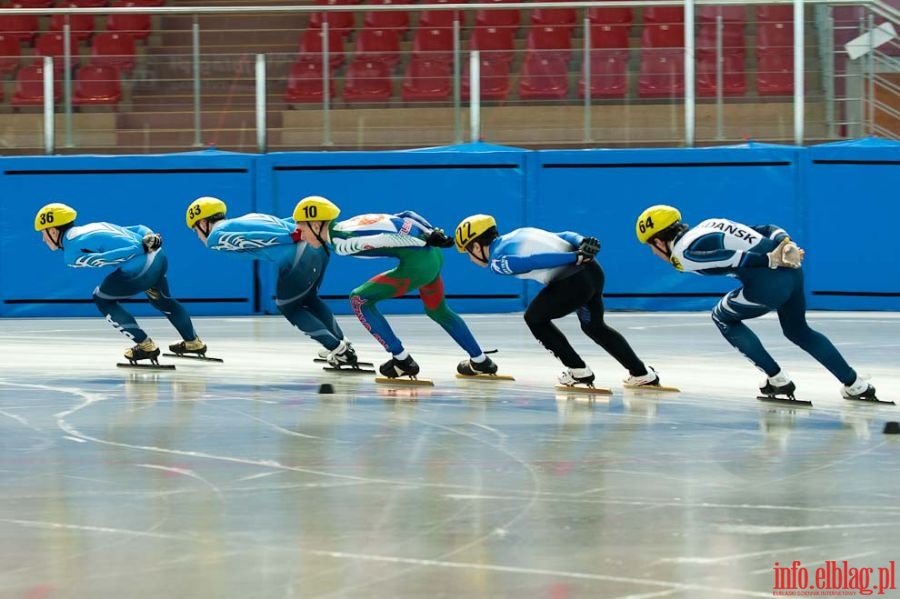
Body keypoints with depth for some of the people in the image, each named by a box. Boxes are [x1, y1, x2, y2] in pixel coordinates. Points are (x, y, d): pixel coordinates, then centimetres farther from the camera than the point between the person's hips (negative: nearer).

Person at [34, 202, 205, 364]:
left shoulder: (72, 253, 0)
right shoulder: (93, 227, 26)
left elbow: (110, 257, -13)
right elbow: (138, 229, 21)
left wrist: (143, 248, -13)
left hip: (140, 268, -9)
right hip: (159, 257, 9)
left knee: (103, 299, 16)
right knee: (162, 299, 36)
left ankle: (146, 346, 17)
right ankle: (193, 343, 51)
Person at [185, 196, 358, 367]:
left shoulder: (216, 236, 9)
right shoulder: (245, 219, 29)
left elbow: (252, 240, -6)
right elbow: (292, 222, 22)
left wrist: (291, 238, -11)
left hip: (299, 259, -7)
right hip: (317, 246, 7)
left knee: (288, 307, 19)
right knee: (308, 299, 32)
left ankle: (339, 350, 19)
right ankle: (343, 344, 39)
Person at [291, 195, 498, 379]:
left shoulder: (341, 241, -9)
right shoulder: (349, 226, 16)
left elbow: (386, 237, -18)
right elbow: (404, 218, 12)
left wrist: (426, 241, -16)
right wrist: (433, 235, 8)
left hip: (416, 262, -10)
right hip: (433, 255, 10)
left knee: (360, 300, 0)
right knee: (437, 310, 31)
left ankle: (402, 360, 4)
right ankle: (480, 361, 43)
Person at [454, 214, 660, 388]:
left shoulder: (497, 262, 1)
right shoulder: (518, 234, 25)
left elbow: (535, 261, -14)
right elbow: (564, 237, 14)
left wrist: (577, 257, -19)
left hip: (572, 282, -8)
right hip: (593, 271, 8)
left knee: (535, 318, 19)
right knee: (594, 326, 29)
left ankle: (578, 371, 20)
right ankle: (643, 374, 33)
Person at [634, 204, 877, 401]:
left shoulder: (685, 251, 0)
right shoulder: (708, 226, 25)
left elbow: (728, 258, -15)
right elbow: (767, 230, 18)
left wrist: (772, 260, -15)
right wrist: (788, 245, 4)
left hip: (769, 284, -8)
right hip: (791, 269, 8)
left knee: (723, 317, 20)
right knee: (797, 330, 30)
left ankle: (777, 380, 20)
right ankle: (855, 385, 32)